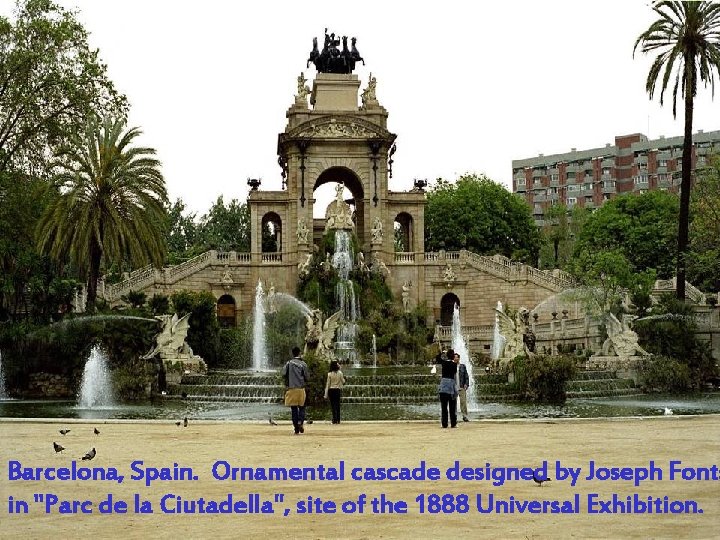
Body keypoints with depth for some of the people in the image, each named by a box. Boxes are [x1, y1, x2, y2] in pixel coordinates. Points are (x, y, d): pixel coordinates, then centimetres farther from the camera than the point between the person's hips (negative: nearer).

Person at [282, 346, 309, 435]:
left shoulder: (289, 363, -1)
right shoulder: (303, 364, -2)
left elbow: (284, 374, -5)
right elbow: (307, 377, -1)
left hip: (291, 388, 1)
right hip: (301, 388, -1)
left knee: (294, 409, 5)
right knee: (302, 407, 11)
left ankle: (296, 428, 2)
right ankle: (300, 422, -14)